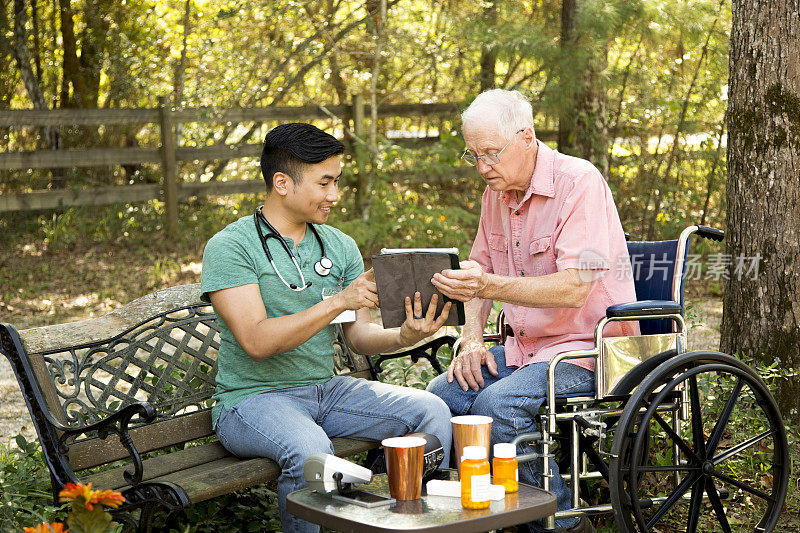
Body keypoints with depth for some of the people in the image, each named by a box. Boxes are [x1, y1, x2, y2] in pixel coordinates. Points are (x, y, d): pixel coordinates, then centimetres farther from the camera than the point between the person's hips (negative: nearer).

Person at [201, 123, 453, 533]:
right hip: (254, 398, -6)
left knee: (432, 411, -12)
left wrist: (404, 336, -17)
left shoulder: (340, 246, 10)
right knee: (311, 449, -37)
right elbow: (257, 341, -21)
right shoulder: (229, 247, -10)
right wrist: (338, 301, -26)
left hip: (327, 389, 6)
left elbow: (359, 336, 6)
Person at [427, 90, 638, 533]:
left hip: (588, 347, -8)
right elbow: (480, 270, 18)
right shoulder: (496, 191, 9)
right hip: (526, 347, 8)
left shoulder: (579, 182, -17)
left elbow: (574, 289, -26)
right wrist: (472, 340, 1)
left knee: (497, 406, -29)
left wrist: (491, 287, -36)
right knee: (441, 395, -12)